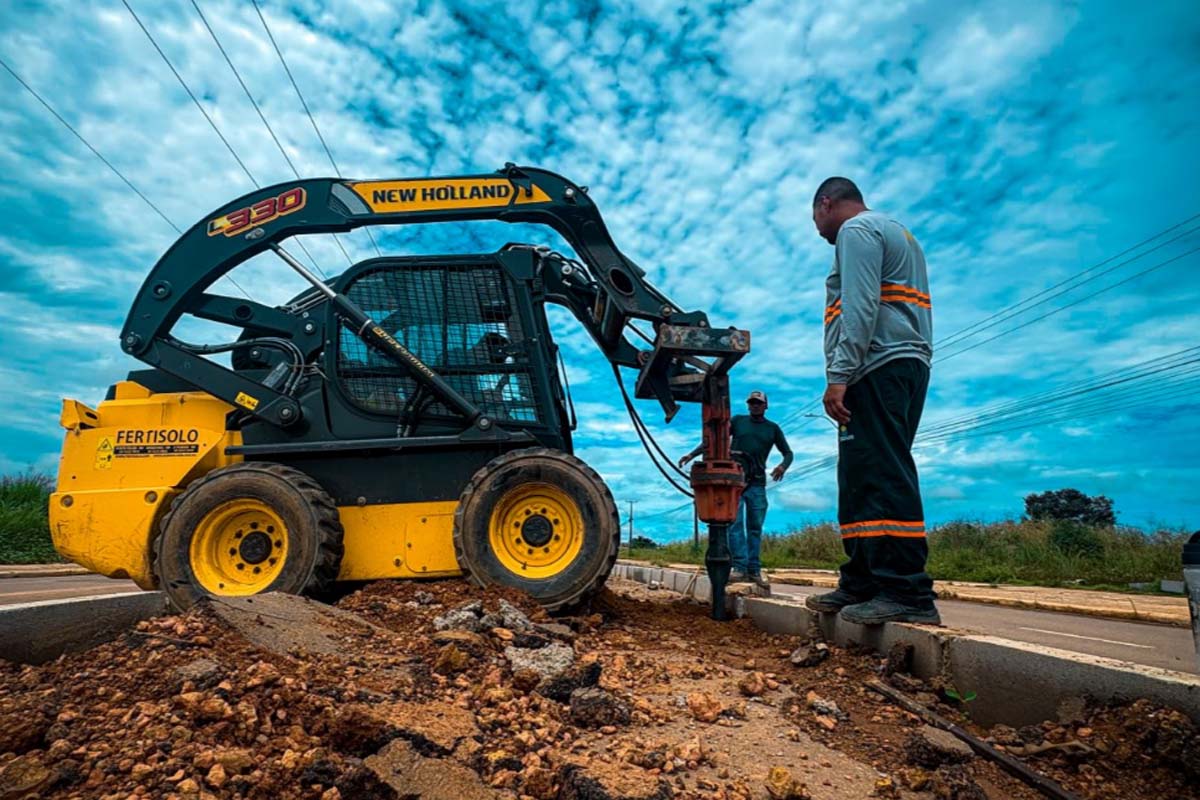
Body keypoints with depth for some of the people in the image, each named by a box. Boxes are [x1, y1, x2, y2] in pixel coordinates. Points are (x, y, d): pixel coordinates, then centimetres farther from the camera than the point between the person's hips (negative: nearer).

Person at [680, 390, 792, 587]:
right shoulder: (738, 421, 10)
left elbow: (788, 452, 14)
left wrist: (783, 466, -9)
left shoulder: (773, 428, 13)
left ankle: (754, 570, 5)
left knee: (755, 527, 2)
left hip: (757, 484, 2)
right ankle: (740, 567, -13)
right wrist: (692, 454, -1)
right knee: (735, 523, -11)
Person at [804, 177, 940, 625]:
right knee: (863, 480, 7)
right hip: (908, 364, 10)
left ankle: (907, 594, -15)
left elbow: (860, 307, -15)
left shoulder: (856, 229, 0)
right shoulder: (898, 235, 31)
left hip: (878, 366, -10)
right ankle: (861, 584, 8)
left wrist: (839, 376, -20)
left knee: (881, 479, -14)